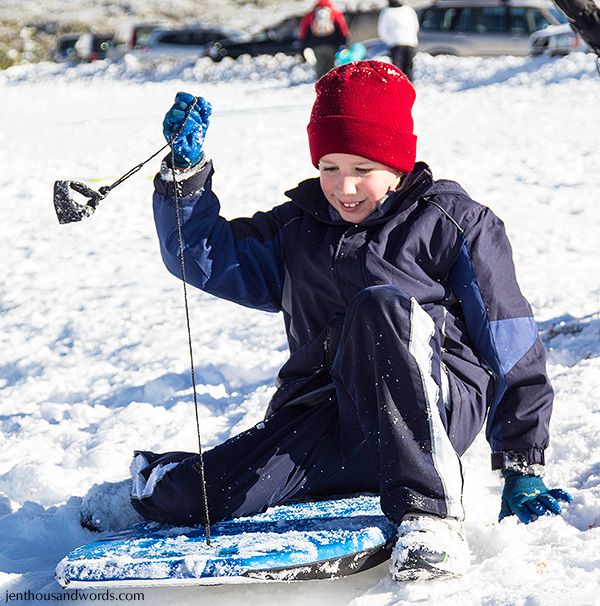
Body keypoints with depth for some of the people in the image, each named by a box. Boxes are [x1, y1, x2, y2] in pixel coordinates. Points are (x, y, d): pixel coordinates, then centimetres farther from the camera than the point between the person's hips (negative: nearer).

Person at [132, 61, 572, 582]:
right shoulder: (301, 228, 18)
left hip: (435, 411, -4)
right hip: (325, 420, 4)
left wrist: (522, 465, -4)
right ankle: (156, 485, 21)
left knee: (379, 305, -36)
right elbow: (205, 255, 18)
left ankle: (429, 512, -35)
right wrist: (188, 170, 3)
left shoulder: (452, 225, 2)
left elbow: (512, 350, 0)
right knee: (183, 499, -20)